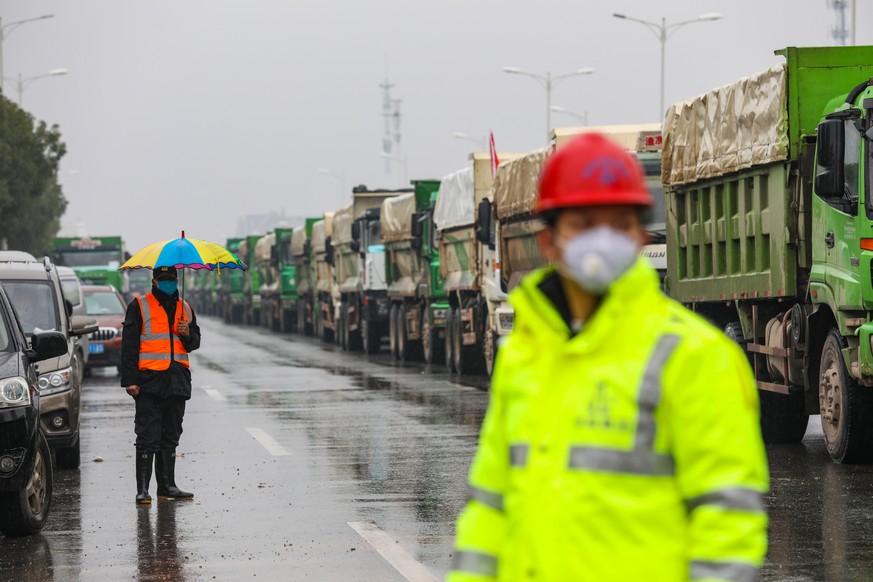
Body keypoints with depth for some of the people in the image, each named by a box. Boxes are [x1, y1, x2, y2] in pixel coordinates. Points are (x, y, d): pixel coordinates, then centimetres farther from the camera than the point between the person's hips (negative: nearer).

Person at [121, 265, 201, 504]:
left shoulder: (185, 308, 16)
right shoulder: (140, 306, 2)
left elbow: (195, 341, 23)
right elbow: (129, 345, -3)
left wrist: (188, 334, -2)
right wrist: (130, 380, -11)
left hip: (178, 382, 5)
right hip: (149, 380, -5)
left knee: (171, 437, 10)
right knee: (148, 437, -6)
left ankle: (167, 485, 17)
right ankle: (143, 489, -5)